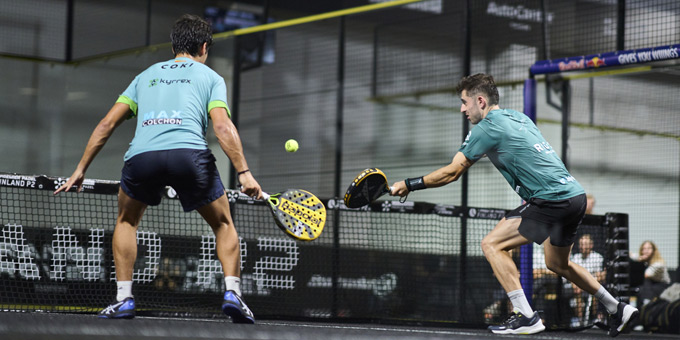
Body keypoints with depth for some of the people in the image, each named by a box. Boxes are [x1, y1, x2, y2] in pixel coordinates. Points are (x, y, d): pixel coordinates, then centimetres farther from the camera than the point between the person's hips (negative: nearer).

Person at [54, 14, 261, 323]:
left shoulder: (146, 75, 31)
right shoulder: (210, 77, 21)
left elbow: (107, 124, 24)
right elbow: (222, 127, 3)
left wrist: (81, 169, 28)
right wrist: (244, 173, -2)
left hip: (141, 155, 2)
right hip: (189, 152, -2)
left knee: (126, 220, 29)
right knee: (223, 224, 19)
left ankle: (123, 298, 17)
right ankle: (232, 292, 1)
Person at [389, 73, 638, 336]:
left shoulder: (487, 127, -8)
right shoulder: (519, 117, 18)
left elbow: (451, 172, -7)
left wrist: (409, 184, 1)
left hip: (552, 200, -9)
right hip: (575, 195, 9)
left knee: (492, 244, -7)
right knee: (558, 264, 27)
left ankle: (525, 317, -11)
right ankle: (618, 309, 35)